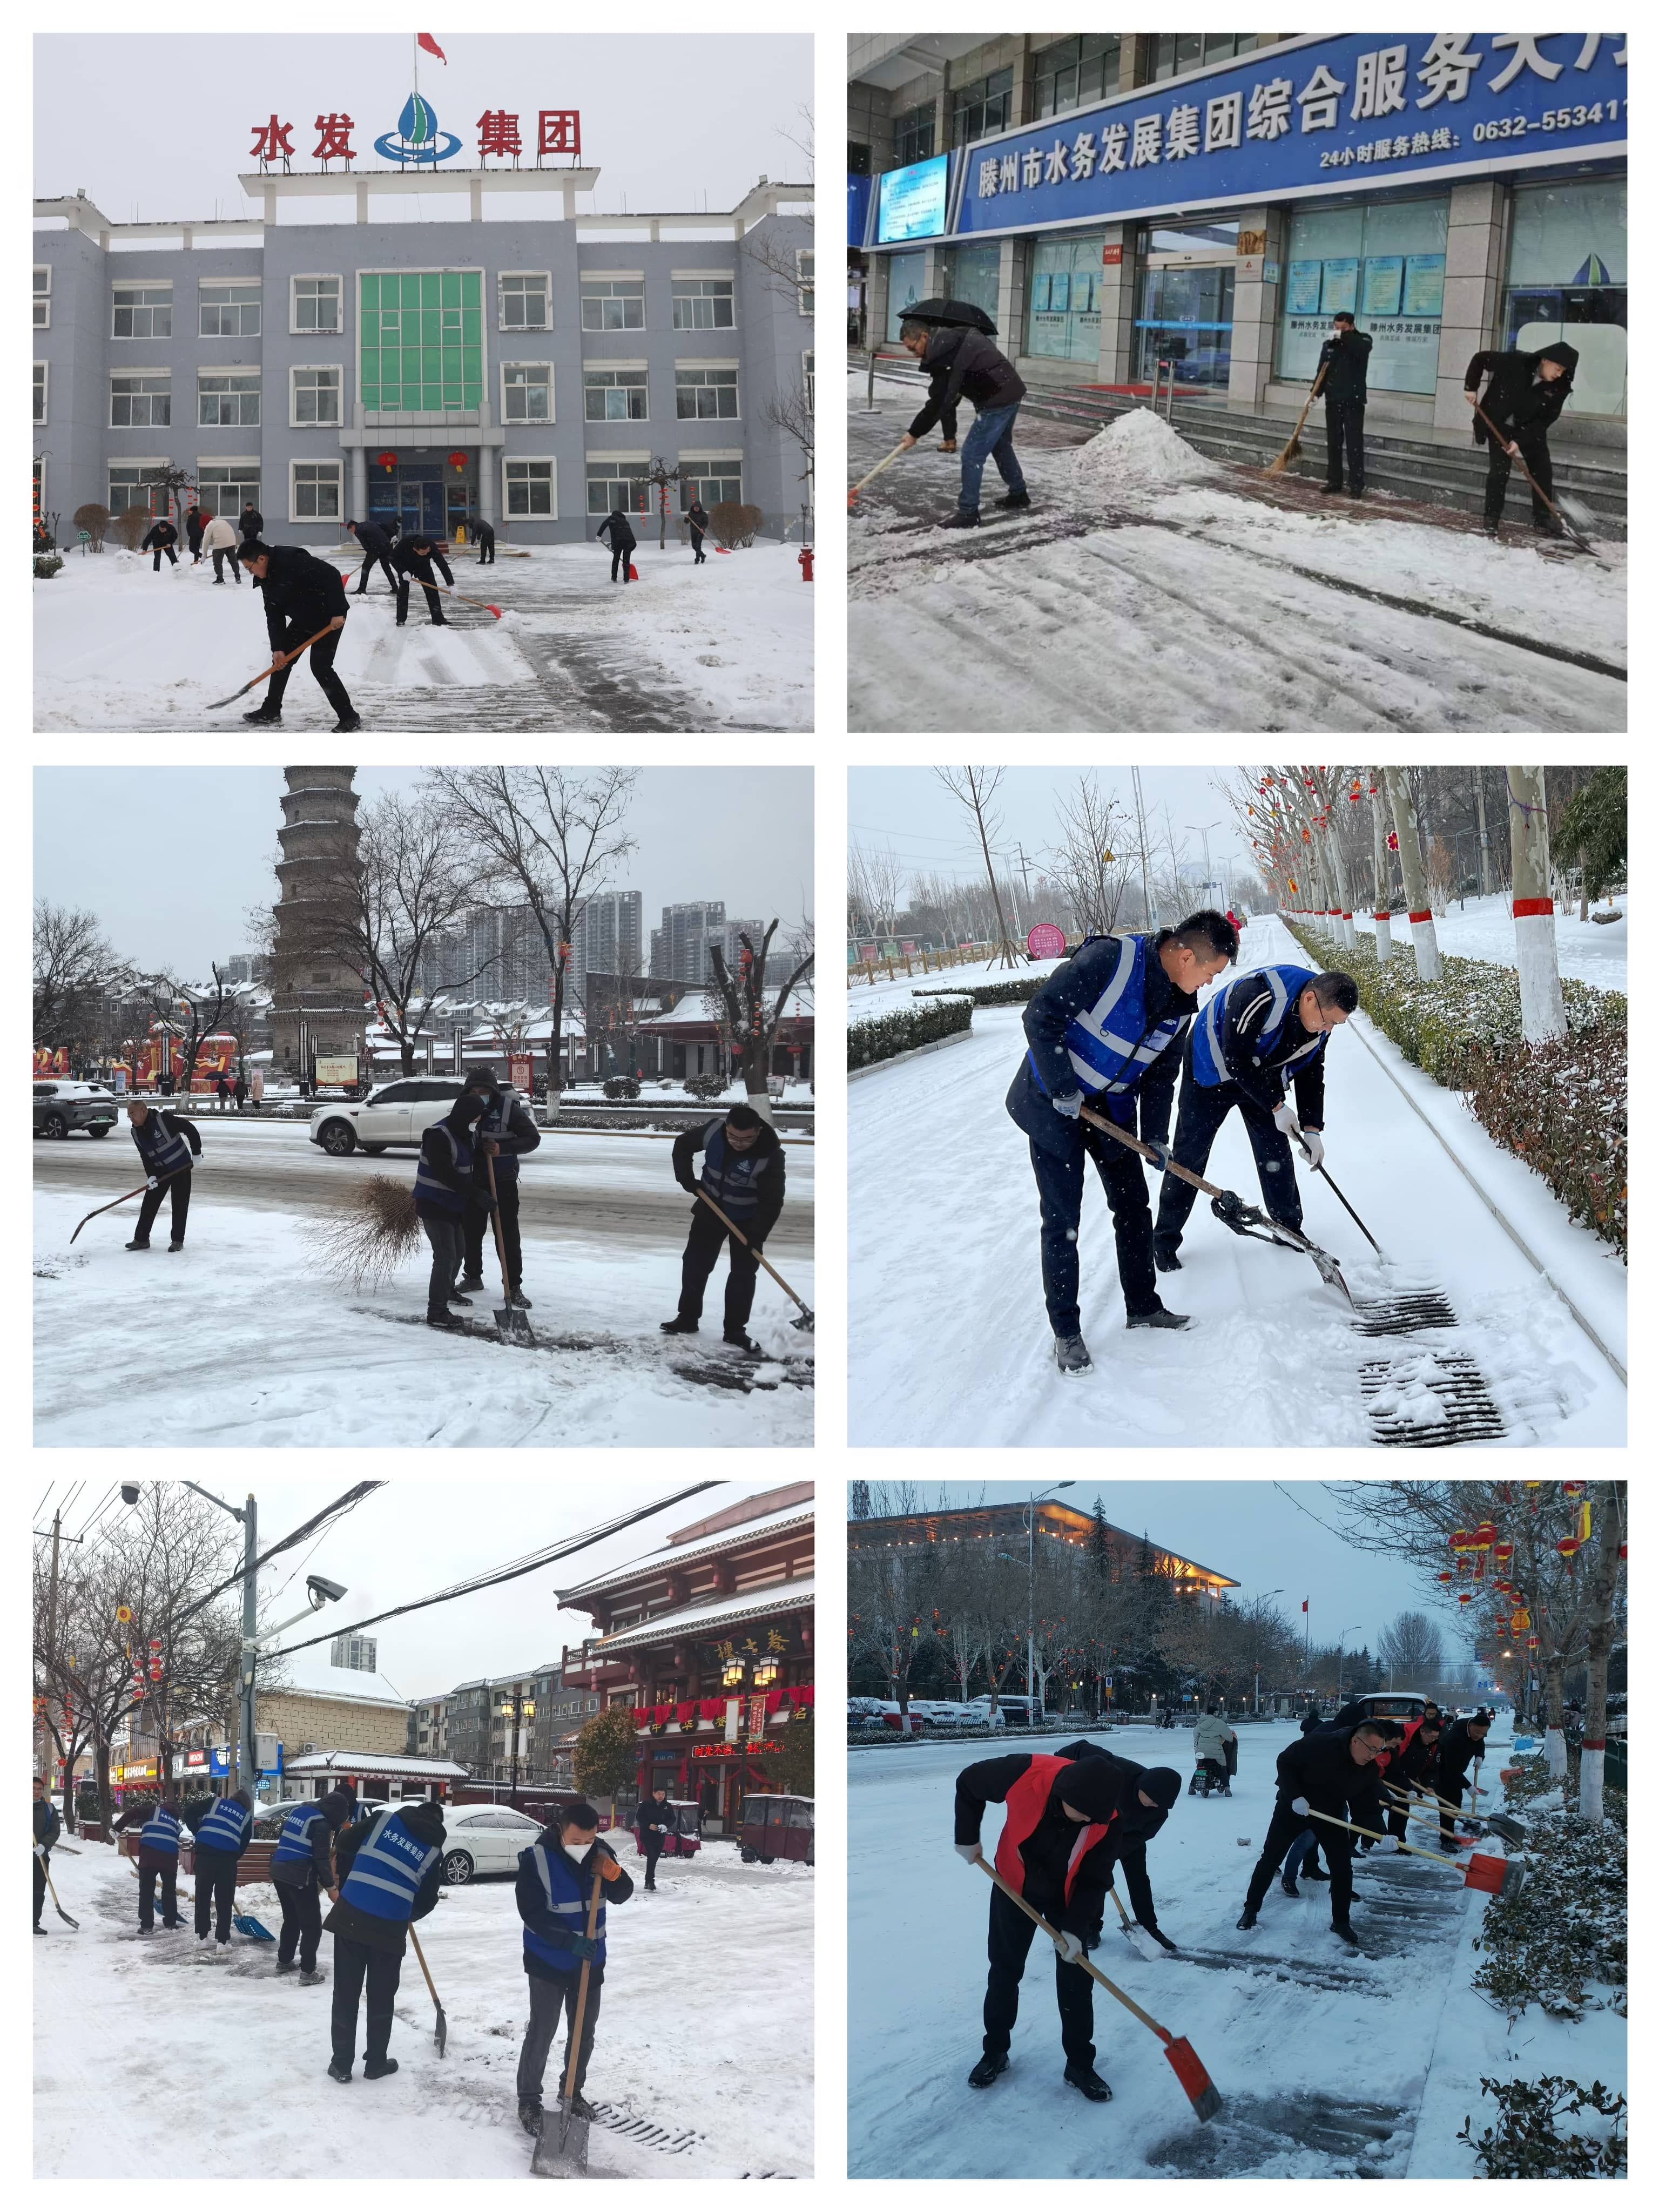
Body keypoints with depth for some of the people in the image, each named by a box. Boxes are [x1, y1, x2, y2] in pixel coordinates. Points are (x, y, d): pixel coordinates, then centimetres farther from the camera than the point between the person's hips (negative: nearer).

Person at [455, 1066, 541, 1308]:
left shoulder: (509, 1107, -16)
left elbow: (533, 1138, -14)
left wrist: (502, 1148, -27)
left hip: (504, 1181, -5)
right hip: (473, 1181, 5)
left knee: (508, 1234, -6)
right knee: (470, 1231, 13)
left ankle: (514, 1287, -2)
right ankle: (473, 1277, 31)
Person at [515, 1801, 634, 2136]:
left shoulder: (600, 1853, -7)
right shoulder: (536, 1858, -21)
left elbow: (622, 1896, 1)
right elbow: (532, 1913, -21)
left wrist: (613, 1875, -21)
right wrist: (569, 1941, -27)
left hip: (590, 1961, 5)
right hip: (548, 1961, -5)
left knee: (584, 2032, 15)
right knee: (542, 2032, -3)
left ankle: (572, 2092, 33)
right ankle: (529, 2100, 10)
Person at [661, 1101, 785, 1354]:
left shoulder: (770, 1155, -31)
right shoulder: (713, 1131, -21)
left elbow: (772, 1200, -27)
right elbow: (683, 1145, -1)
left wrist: (756, 1234, -34)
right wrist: (686, 1178, -11)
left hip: (747, 1221, -3)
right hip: (711, 1210, 3)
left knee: (743, 1274, -2)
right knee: (694, 1264, 6)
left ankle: (735, 1330, 8)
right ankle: (687, 1319, 19)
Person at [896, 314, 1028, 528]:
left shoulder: (944, 353, -21)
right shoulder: (951, 340, 10)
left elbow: (938, 401, -20)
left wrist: (915, 433, -12)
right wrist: (950, 433, 19)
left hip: (998, 400, -10)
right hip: (1011, 391, 10)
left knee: (972, 454, -6)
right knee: (1001, 445, 27)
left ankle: (968, 513, -1)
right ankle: (1018, 494, 44)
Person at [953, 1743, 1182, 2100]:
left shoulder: (1111, 1819, -30)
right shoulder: (1026, 1775, -35)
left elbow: (1095, 1881, -18)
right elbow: (969, 1783, -15)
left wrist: (1075, 1928, -26)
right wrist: (968, 1839, -9)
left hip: (1069, 1895, 0)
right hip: (1015, 1885, 0)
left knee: (1076, 1980, 1)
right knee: (1004, 1973, 11)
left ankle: (1080, 2064, 16)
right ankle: (995, 2053, 28)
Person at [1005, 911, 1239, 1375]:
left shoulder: (1181, 1003, -4)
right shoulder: (1110, 960, -28)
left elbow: (1161, 1072, 8)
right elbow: (1042, 1016, -27)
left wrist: (1154, 1136, 0)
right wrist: (1062, 1087, -25)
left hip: (1112, 1108, 7)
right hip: (1054, 1104, -7)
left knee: (1133, 1207, 12)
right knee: (1062, 1220, -3)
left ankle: (1143, 1307, 28)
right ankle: (1066, 1332, 7)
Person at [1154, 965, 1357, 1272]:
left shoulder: (1321, 1020, -14)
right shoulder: (1259, 995, -39)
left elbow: (1311, 1073, -2)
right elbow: (1236, 1059, -32)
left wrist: (1311, 1128, -10)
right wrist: (1276, 1106, -26)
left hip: (1261, 1076, 6)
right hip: (1212, 1069, -6)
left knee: (1275, 1149, 4)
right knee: (1190, 1154, -2)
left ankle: (1289, 1228, 20)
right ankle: (1165, 1239, 9)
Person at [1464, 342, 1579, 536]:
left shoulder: (1560, 387, -17)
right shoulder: (1516, 362, -24)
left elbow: (1546, 419, -14)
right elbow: (1480, 359, -12)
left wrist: (1521, 440, -21)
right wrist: (1471, 387, -15)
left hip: (1531, 430, 3)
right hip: (1498, 424, -3)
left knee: (1543, 471, 2)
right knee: (1499, 471, -12)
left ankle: (1542, 518, 16)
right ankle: (1492, 520, -3)